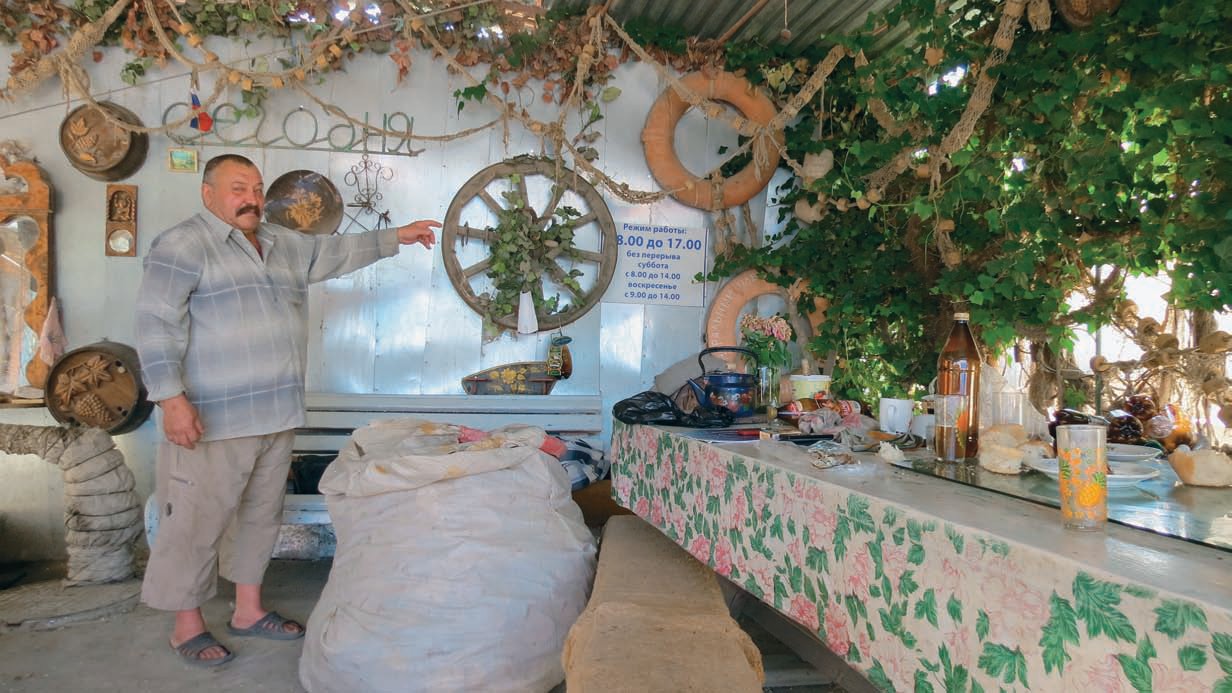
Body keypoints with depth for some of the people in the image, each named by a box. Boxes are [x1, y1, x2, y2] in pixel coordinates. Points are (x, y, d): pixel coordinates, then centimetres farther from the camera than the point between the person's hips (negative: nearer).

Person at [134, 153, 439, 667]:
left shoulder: (283, 244, 15)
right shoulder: (182, 245, -9)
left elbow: (336, 252, 26)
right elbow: (157, 326, -14)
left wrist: (396, 237, 22)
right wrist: (173, 399, -21)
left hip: (277, 416, 8)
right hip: (214, 420, -7)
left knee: (261, 516, 15)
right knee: (197, 522, 3)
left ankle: (248, 610, 30)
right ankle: (187, 625, 19)